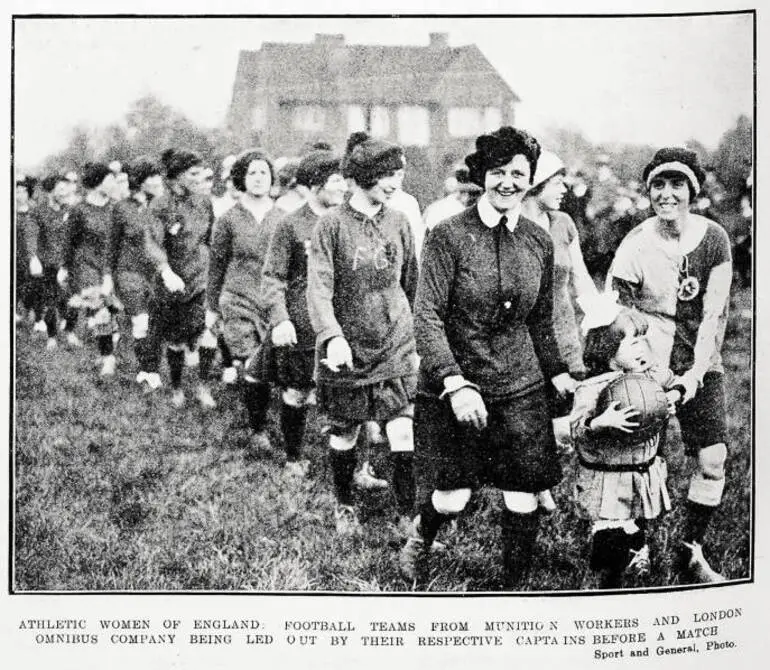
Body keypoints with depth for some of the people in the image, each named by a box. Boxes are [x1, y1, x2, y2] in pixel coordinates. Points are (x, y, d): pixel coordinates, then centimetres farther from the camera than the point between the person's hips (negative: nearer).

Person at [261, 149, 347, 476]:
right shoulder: (291, 225, -5)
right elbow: (272, 276, -6)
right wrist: (279, 319, -17)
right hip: (300, 329, -3)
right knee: (296, 396, 7)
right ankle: (294, 458, 26)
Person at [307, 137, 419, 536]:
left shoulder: (398, 223, 3)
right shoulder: (332, 225, -8)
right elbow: (319, 287, -16)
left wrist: (417, 341, 15)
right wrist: (332, 335, -31)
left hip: (396, 349, 2)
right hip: (346, 351, -2)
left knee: (403, 434, -5)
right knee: (344, 433, 12)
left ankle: (409, 515, 8)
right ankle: (344, 506, 34)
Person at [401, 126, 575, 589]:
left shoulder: (540, 242, 5)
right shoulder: (450, 235, -9)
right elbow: (427, 317, -13)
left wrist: (558, 373, 10)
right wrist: (456, 384, -21)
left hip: (521, 387, 4)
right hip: (453, 388, -3)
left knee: (523, 498, 2)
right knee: (452, 497, -2)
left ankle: (516, 585, 22)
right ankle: (421, 537, 33)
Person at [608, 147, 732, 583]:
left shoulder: (714, 238, -4)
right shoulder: (636, 245, -8)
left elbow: (714, 314, -7)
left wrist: (695, 373, -13)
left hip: (702, 366, 2)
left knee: (713, 462, -3)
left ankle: (692, 551, 16)